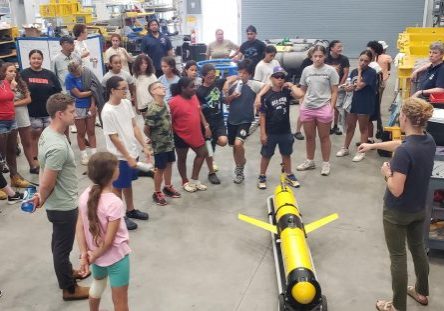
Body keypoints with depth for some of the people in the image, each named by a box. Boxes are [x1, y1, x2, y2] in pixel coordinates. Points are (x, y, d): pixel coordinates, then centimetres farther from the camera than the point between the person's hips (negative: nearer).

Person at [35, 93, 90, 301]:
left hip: (59, 204, 9)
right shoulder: (58, 147, -33)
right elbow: (47, 184, -28)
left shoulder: (48, 132, -2)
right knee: (62, 246, 10)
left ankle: (67, 272, 49)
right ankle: (69, 289, 29)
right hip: (63, 206, -9)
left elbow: (43, 169, 8)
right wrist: (42, 200, -7)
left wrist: (41, 195, 13)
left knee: (60, 243, 27)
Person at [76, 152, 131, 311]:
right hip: (115, 257, -7)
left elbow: (80, 227, -6)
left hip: (96, 254, 7)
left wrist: (85, 254, -5)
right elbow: (109, 240, -23)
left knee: (97, 284, 34)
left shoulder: (85, 195, -9)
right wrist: (94, 256, -8)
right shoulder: (114, 203, -28)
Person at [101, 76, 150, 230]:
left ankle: (130, 210, 39)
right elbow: (114, 138, -19)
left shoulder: (127, 103, 0)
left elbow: (134, 126, 5)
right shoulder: (108, 112, -22)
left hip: (132, 151, 7)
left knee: (128, 183, 22)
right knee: (119, 186, 9)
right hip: (119, 156, -7)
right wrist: (128, 158, -16)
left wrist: (145, 147, 2)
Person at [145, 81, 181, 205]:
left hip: (169, 141, 7)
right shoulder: (153, 110, -24)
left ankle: (168, 187, 38)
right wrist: (154, 139, -2)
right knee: (160, 168, 5)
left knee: (169, 164, 19)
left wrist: (170, 135, 9)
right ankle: (157, 193, 21)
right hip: (159, 144, -7)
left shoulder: (165, 104, 0)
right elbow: (146, 129, -17)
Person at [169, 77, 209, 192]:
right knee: (182, 158, 11)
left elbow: (199, 112, 10)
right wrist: (172, 137, -12)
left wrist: (206, 126, 2)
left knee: (202, 153, 12)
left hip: (196, 134, 7)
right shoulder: (174, 102, -20)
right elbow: (169, 121, -14)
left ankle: (194, 179, 27)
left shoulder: (194, 97, 1)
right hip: (181, 136, -7)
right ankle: (185, 182, 30)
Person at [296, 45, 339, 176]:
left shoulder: (330, 70, -3)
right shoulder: (306, 70, 6)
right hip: (307, 108, 3)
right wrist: (302, 106, 4)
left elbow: (334, 92, -1)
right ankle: (310, 161, 28)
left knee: (324, 137, 6)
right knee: (309, 137, 12)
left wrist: (331, 108, -9)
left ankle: (326, 164, 17)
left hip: (323, 108, -3)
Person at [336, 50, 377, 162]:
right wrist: (348, 87, -10)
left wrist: (359, 71, -12)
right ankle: (345, 148, 27)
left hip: (365, 104, -6)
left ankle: (361, 152, 17)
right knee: (350, 126, 15)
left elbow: (359, 86, -22)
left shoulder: (371, 72, -14)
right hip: (353, 101, 6)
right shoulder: (354, 71, 6)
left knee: (363, 128, 7)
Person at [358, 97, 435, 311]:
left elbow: (397, 190, -28)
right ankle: (422, 292, 44)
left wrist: (387, 173, -9)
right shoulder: (429, 141, -5)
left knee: (398, 257, 7)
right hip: (419, 209, 7)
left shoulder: (404, 152, -30)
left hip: (397, 213, -7)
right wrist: (373, 145, 25)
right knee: (418, 249, 24)